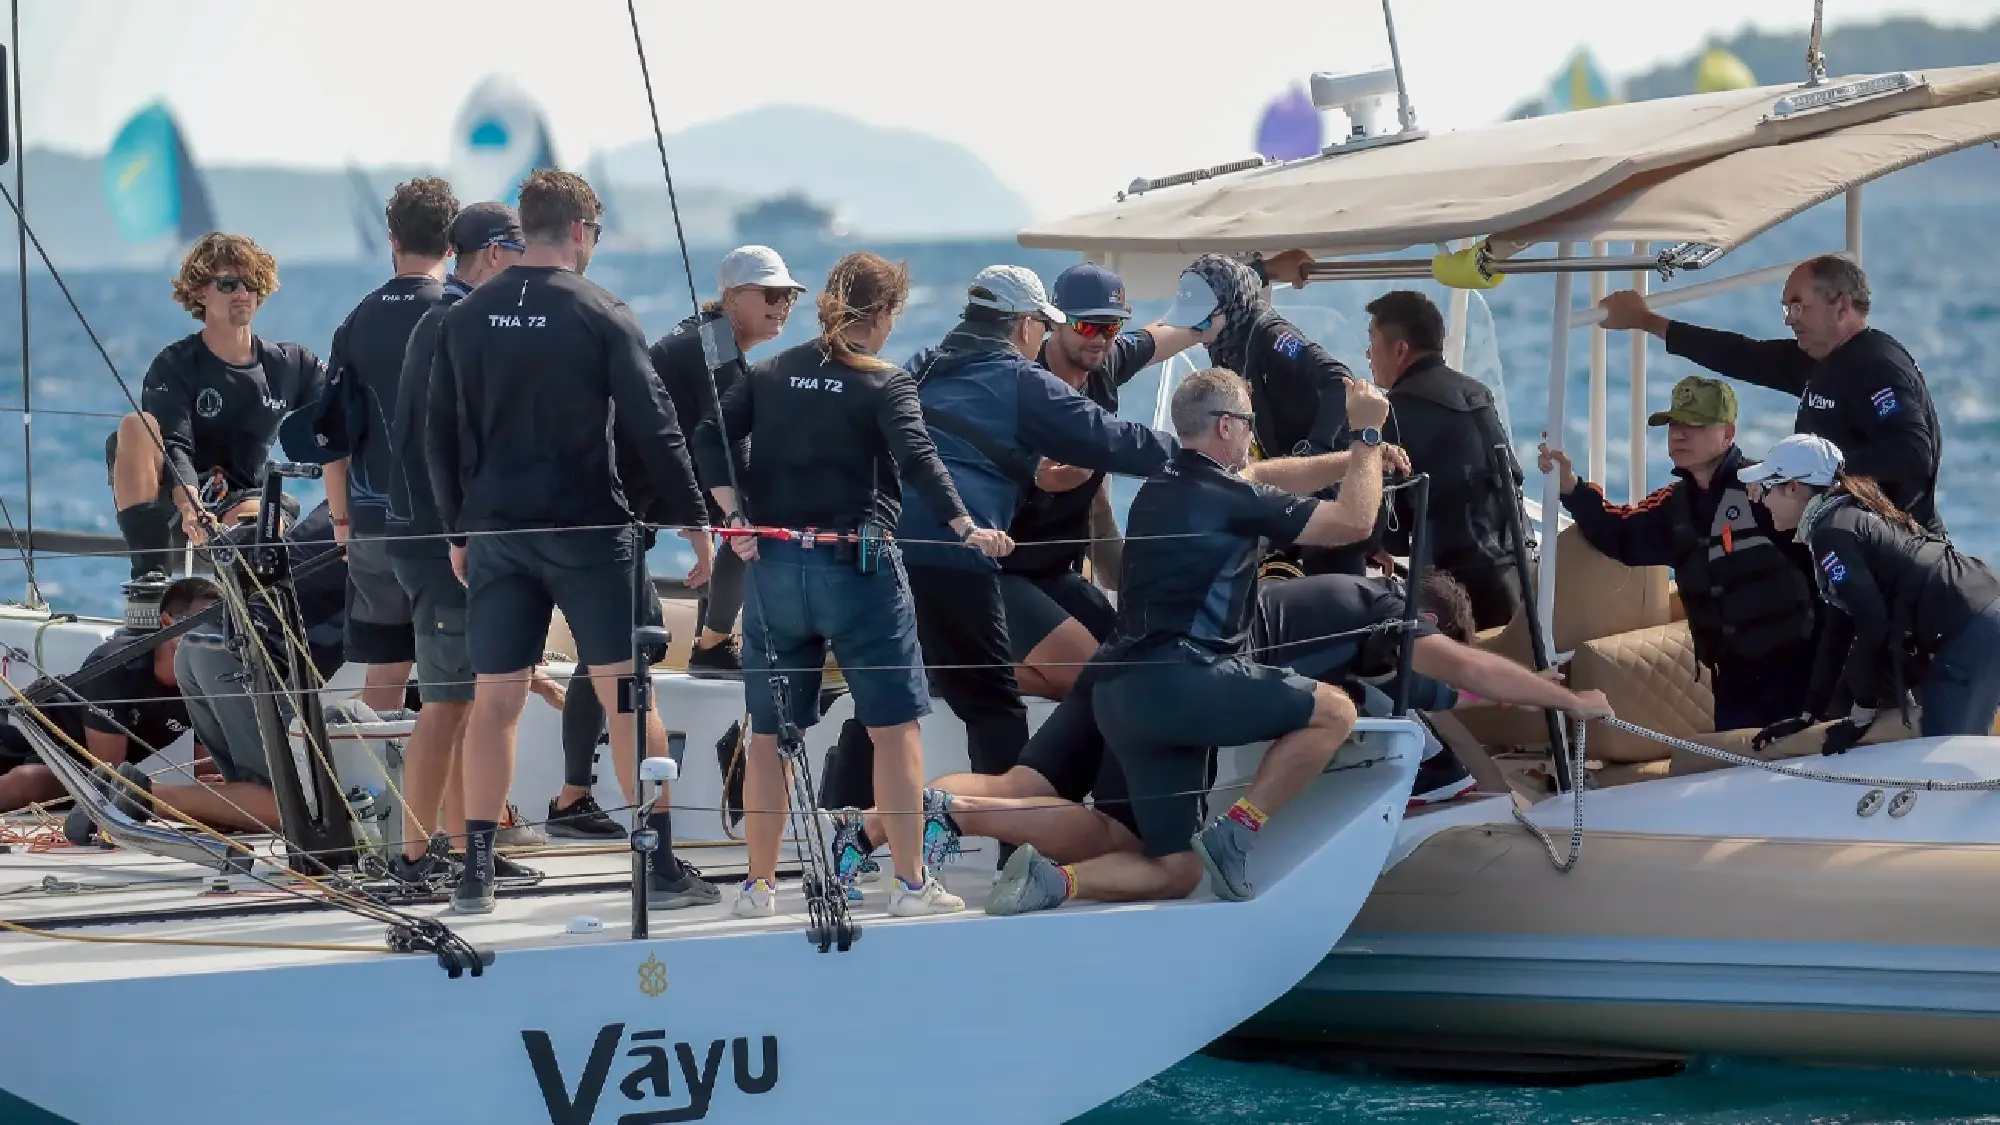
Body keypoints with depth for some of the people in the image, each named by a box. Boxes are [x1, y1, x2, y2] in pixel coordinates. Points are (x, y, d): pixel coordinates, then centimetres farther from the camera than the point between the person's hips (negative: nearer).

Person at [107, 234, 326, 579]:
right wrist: (189, 506, -38)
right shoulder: (175, 365, -5)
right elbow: (174, 447, -19)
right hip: (169, 505, -1)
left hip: (238, 503, 1)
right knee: (136, 427, -32)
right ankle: (150, 573, -36)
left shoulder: (289, 365, 8)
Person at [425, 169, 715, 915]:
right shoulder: (601, 316, -7)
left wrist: (458, 529, 18)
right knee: (627, 692, 1)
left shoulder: (466, 318, 5)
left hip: (496, 531, 4)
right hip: (587, 530, -4)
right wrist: (692, 519, 0)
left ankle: (476, 872, 6)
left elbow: (438, 432, 9)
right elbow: (652, 427, -9)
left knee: (494, 699, 8)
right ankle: (662, 867, 0)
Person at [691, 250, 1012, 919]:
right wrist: (967, 529, -25)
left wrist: (736, 518, -1)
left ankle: (759, 884, 14)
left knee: (769, 733, 10)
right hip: (859, 567, -4)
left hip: (773, 565, 4)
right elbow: (917, 460, -19)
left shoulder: (771, 374, 9)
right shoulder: (886, 384, -4)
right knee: (894, 725, 3)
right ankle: (911, 882, 1)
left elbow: (711, 440, 0)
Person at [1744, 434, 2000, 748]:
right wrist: (1811, 713, 20)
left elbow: (1872, 625, -17)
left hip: (1968, 633, -10)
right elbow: (1841, 625, 21)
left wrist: (1861, 714, -8)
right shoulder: (1850, 514, 20)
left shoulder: (1832, 533, -11)